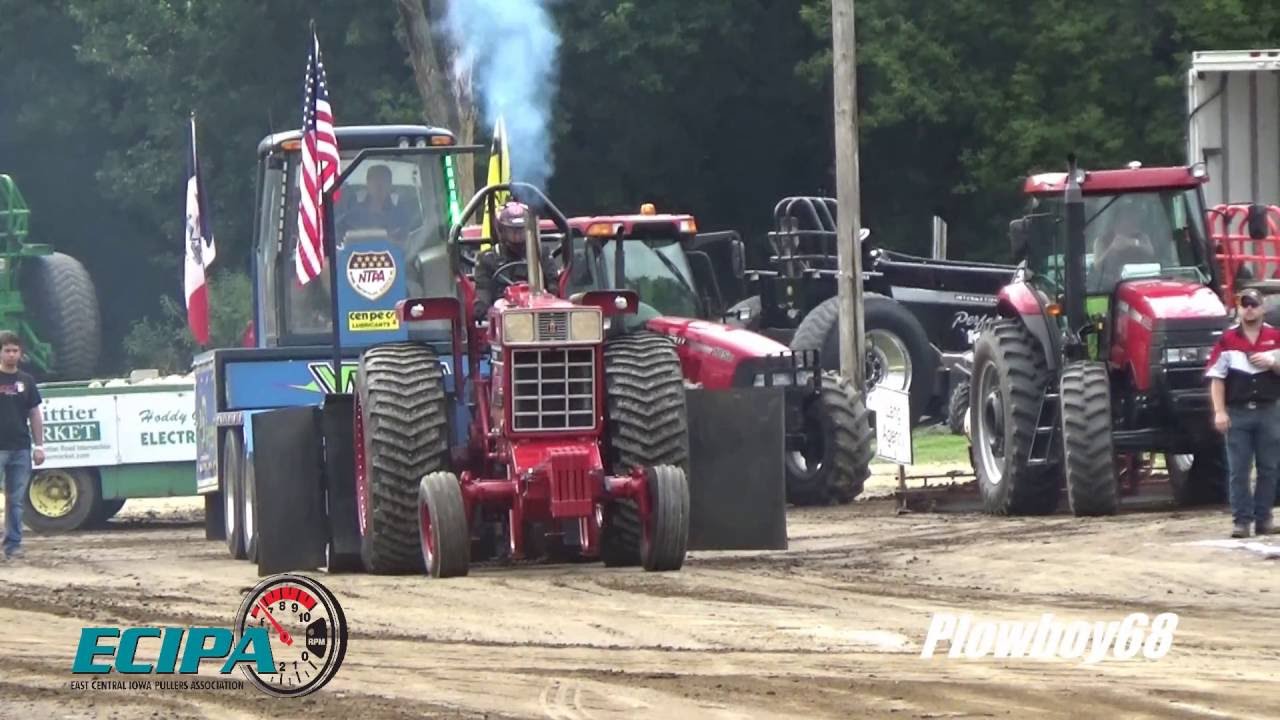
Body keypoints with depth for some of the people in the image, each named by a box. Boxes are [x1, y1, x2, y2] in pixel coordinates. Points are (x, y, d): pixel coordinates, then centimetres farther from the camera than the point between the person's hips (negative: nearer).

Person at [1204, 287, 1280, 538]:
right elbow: (1217, 377, -1)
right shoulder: (1227, 339, 0)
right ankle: (1241, 520, 2)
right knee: (1238, 470, -1)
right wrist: (1219, 411, -9)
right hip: (1237, 413, -1)